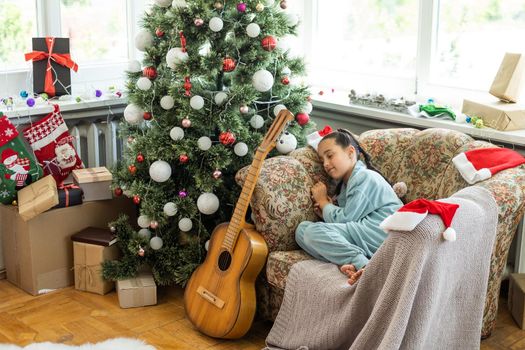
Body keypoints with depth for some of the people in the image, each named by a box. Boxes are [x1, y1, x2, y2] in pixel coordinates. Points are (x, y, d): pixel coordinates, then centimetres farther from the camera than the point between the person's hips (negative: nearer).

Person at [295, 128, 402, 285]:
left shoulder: (365, 177, -4)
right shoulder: (345, 183, 24)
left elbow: (345, 219, -9)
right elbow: (347, 221, 18)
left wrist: (323, 202, 7)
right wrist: (326, 212, 0)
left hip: (379, 233, -9)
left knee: (314, 231, -22)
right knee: (302, 229, -5)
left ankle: (364, 265, -34)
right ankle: (354, 263, -26)